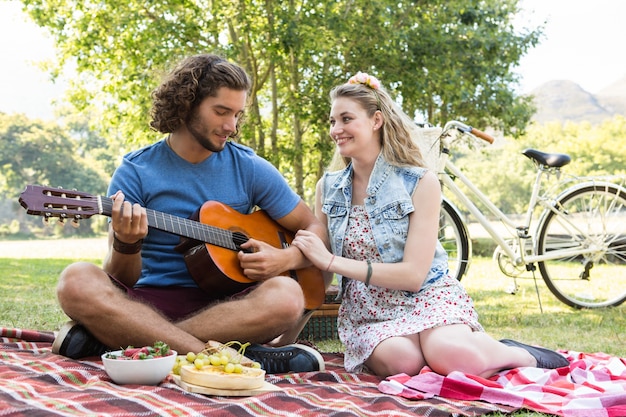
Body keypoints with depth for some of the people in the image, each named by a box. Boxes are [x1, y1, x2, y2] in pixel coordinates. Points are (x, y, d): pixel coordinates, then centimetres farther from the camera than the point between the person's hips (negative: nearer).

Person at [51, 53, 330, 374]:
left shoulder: (250, 169, 6)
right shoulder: (135, 172, 2)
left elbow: (316, 230, 10)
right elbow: (122, 281, -2)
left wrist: (285, 258, -11)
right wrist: (126, 245, -25)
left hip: (226, 304, 1)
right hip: (150, 299, -1)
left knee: (287, 296, -32)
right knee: (76, 282, -29)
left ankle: (107, 338, -29)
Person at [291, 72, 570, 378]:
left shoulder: (420, 183, -7)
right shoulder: (327, 188, 6)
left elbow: (413, 274, -13)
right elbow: (318, 267, 12)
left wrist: (332, 261, -17)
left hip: (425, 297, -2)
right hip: (366, 311, 2)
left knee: (450, 355, -35)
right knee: (401, 360, -34)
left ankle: (522, 355, -4)